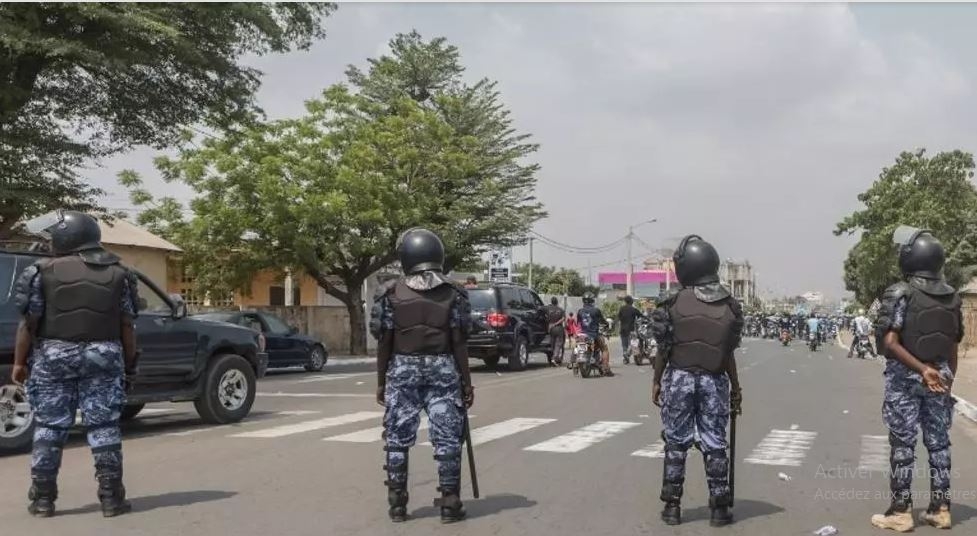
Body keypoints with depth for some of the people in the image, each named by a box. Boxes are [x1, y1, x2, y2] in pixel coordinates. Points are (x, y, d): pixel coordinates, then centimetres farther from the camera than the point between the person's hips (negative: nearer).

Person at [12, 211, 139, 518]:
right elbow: (126, 325, 3)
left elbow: (29, 323, -5)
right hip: (103, 356, 1)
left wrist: (19, 362, 4)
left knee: (49, 427, 7)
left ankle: (42, 499, 11)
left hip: (53, 356, -1)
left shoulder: (43, 272, -2)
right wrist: (130, 364, 9)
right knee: (104, 427, 3)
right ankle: (111, 497, 4)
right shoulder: (118, 274, 5)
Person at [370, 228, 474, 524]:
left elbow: (384, 343, -1)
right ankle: (450, 504, 7)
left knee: (398, 439, 9)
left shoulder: (390, 293, -1)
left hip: (402, 370, 0)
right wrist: (466, 382, 3)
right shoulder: (454, 294, -1)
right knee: (447, 439, 5)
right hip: (443, 369, 0)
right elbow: (460, 344, -3)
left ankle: (397, 505, 13)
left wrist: (381, 382, 8)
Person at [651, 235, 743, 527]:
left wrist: (656, 382, 6)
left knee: (676, 443, 9)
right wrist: (736, 387, 11)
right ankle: (719, 508, 15)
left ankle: (672, 506, 13)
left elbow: (663, 349, -5)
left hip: (679, 379, -1)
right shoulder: (729, 306, -2)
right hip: (714, 381, 1)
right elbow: (728, 353, 0)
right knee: (715, 445, 10)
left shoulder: (673, 303, -8)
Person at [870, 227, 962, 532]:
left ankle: (901, 511, 4)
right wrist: (947, 379, 16)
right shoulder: (952, 297, 5)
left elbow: (889, 342, -22)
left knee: (903, 443, -1)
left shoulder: (900, 293, -12)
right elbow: (954, 346, 9)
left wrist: (921, 369, -19)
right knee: (939, 442, 11)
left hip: (904, 379, -5)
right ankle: (940, 509, 17)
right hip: (939, 379, 5)